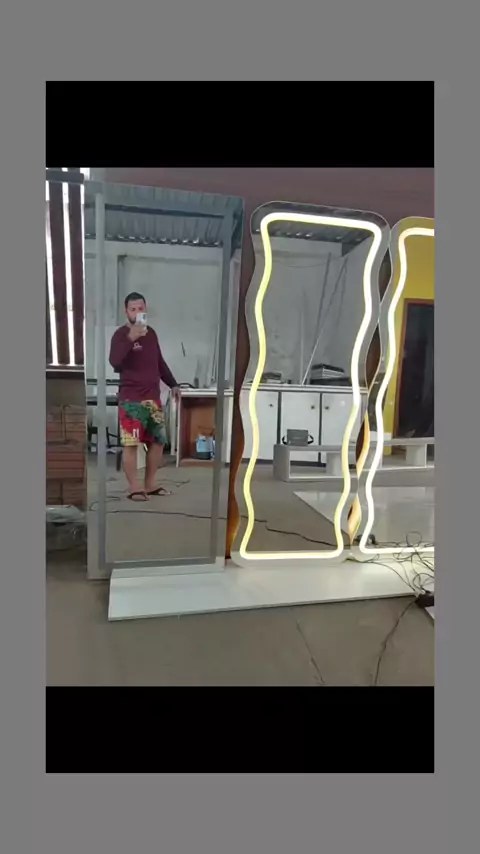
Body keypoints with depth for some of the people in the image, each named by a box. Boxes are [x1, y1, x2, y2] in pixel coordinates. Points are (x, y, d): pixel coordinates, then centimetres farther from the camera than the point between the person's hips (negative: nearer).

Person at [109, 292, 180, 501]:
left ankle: (150, 484, 21)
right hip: (131, 399, -7)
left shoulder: (151, 333, 13)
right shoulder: (121, 334, -7)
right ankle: (134, 487, 5)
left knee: (158, 441, 9)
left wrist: (173, 384, 24)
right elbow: (114, 362, -25)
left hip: (153, 397, 7)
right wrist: (130, 338, -34)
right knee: (130, 443, -6)